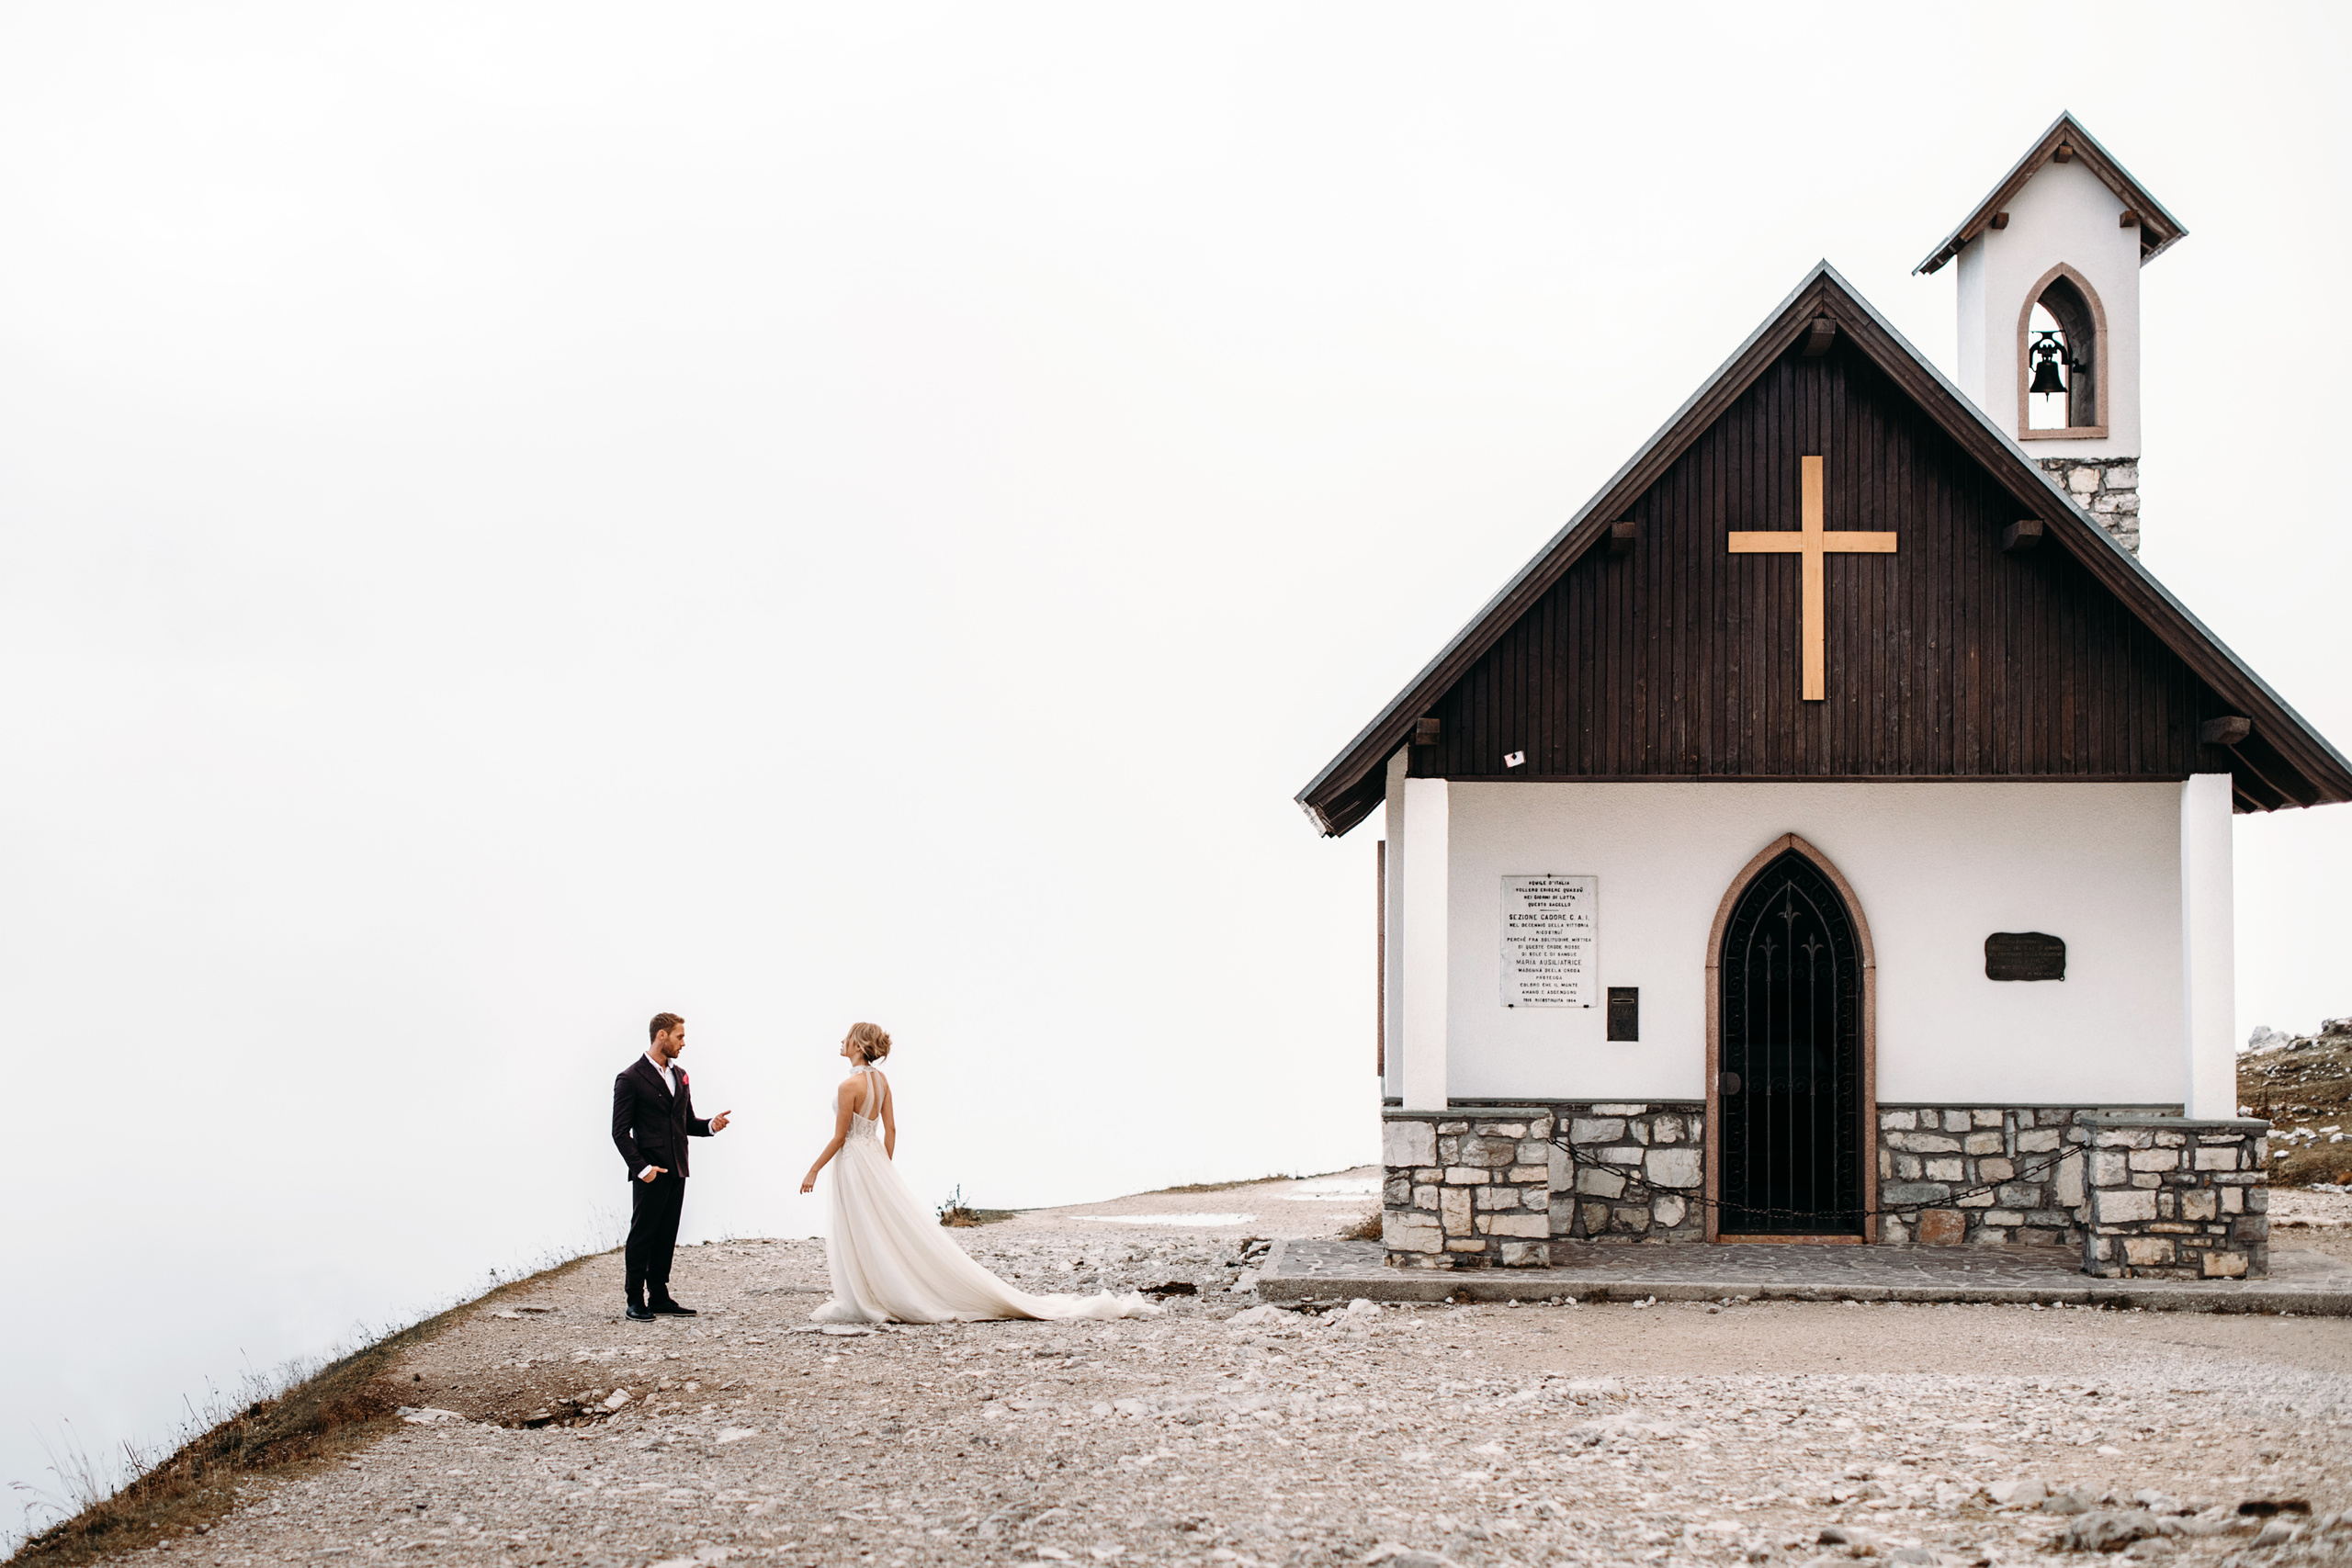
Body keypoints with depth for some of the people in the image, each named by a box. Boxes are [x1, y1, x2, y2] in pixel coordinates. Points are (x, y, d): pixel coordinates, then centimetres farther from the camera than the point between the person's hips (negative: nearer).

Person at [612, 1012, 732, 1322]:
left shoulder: (679, 1075, 15)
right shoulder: (630, 1078, -7)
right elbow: (620, 1132, -9)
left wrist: (710, 1125, -1)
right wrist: (641, 1168, -17)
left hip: (676, 1170, 7)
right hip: (650, 1174, -7)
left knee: (666, 1237, 10)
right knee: (642, 1236, -3)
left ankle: (659, 1297, 16)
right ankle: (636, 1302, 2)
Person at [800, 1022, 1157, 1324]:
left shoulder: (850, 1085, -19)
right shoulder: (880, 1080, 7)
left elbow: (839, 1136, -17)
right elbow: (890, 1130, 10)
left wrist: (814, 1170, -9)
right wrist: (883, 1170, 17)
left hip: (855, 1162, -9)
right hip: (876, 1161, 9)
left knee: (862, 1238, -2)